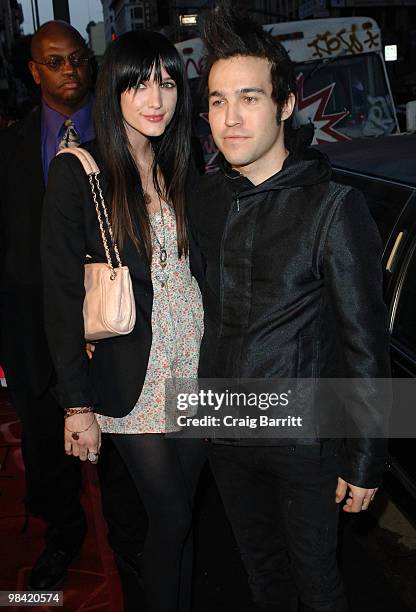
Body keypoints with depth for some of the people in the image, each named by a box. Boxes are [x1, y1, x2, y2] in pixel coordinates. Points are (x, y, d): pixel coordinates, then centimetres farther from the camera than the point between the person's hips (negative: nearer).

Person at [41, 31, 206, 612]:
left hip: (195, 362, 5)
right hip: (132, 376, -4)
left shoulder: (182, 167, 7)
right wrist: (78, 404, -12)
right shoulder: (77, 172, -10)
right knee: (171, 515, 5)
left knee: (182, 510, 15)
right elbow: (62, 293, -11)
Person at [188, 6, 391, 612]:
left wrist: (366, 460, -10)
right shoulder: (204, 198, -1)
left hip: (305, 441, -4)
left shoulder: (334, 208, -17)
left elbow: (365, 346, -14)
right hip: (224, 432, 5)